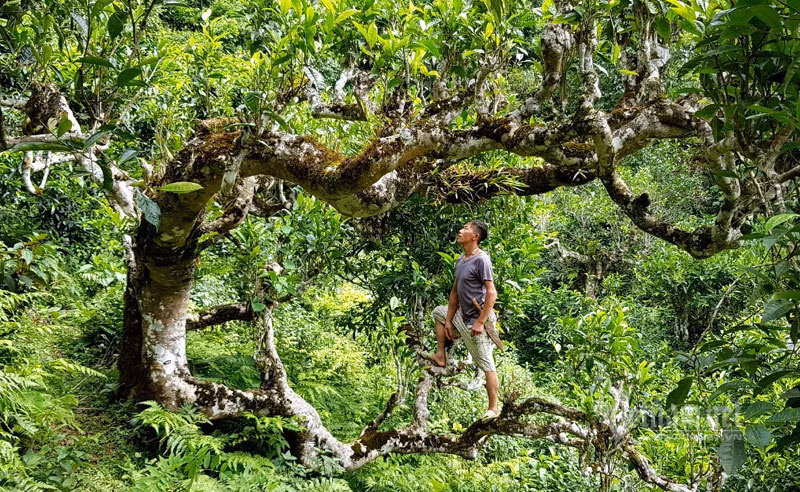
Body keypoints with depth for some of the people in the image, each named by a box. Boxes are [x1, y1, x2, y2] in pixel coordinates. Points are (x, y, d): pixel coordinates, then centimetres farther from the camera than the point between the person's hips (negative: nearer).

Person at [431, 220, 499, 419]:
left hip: (476, 320, -9)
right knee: (438, 312, 26)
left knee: (486, 364, -4)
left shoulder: (481, 260, -18)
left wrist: (480, 322, -25)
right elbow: (455, 292, 15)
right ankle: (441, 356, 22)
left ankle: (493, 408, 2)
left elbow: (491, 293, -23)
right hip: (461, 315, 9)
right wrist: (448, 321, 12)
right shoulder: (460, 260, 10)